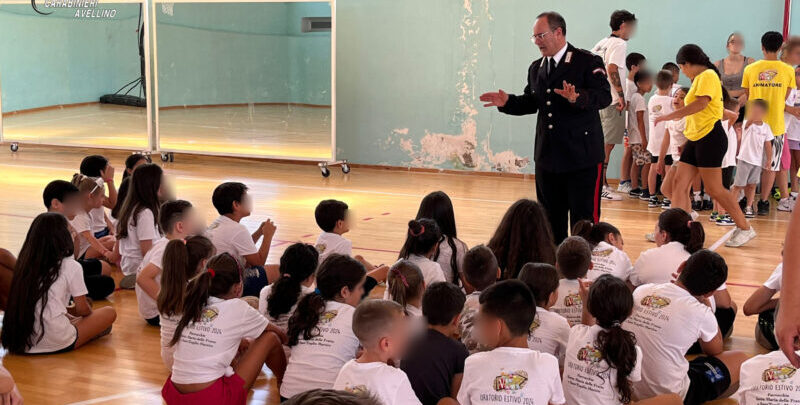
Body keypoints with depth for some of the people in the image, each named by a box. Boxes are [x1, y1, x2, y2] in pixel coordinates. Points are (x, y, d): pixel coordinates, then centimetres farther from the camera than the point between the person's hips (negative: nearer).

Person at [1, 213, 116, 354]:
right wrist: (70, 310, 24)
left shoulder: (25, 264, 8)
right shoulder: (71, 266, -6)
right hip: (56, 344, -4)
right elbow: (82, 309, 2)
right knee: (109, 313, 13)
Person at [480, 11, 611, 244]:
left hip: (582, 157, -7)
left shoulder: (588, 62, -8)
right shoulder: (536, 68, 14)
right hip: (547, 157, 7)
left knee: (584, 219, -3)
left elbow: (604, 97, -19)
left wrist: (577, 97, -37)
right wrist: (507, 102, 3)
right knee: (551, 219, 16)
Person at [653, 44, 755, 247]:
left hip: (710, 137, -10)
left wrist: (670, 115, -20)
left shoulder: (708, 75, -8)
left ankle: (745, 229, 5)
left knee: (714, 190, -6)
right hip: (696, 139, 10)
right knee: (680, 183, 1)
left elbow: (701, 103, -22)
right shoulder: (698, 79, 21)